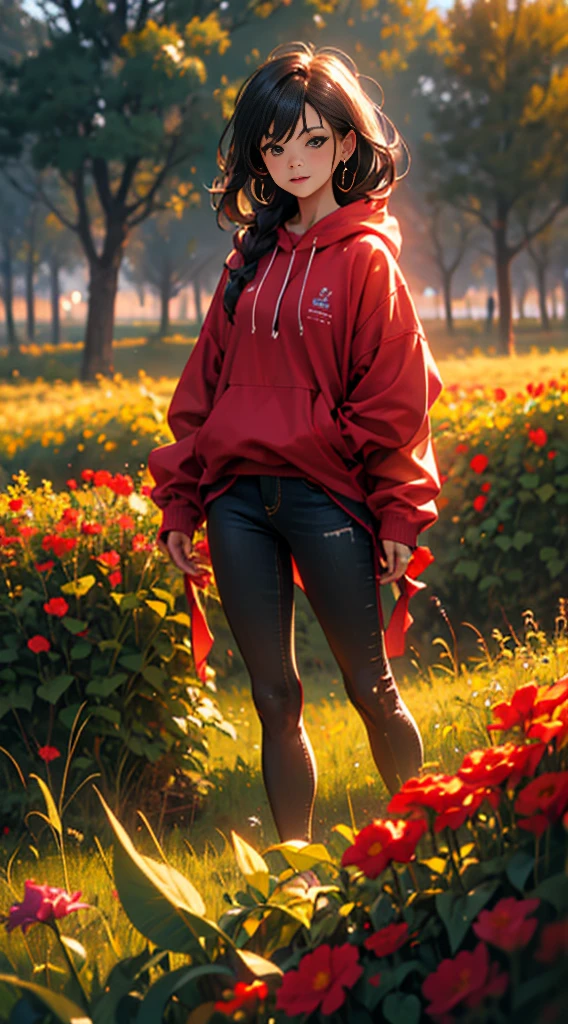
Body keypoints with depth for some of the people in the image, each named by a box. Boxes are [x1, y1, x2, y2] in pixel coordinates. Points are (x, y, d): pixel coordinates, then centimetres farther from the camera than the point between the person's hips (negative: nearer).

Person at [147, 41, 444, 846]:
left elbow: (395, 397, -5)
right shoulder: (251, 258, 15)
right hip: (238, 500, 5)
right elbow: (204, 386, 16)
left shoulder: (366, 259, 0)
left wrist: (401, 515, -11)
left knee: (371, 688, 2)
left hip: (326, 497, -5)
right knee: (276, 701, 7)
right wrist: (179, 501, 11)